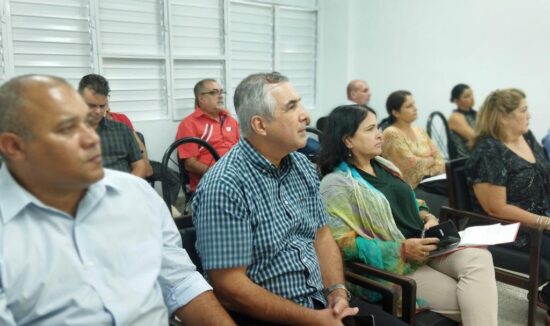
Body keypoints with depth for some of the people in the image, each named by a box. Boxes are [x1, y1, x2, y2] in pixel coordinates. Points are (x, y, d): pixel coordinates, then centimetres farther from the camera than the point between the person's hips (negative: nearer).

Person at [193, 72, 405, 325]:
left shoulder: (302, 165, 3)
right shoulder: (224, 186, -20)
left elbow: (321, 235, 10)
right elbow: (229, 286, -19)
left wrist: (338, 293, -6)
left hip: (320, 301, 7)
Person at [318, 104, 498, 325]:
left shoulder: (384, 165, 13)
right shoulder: (337, 184, -12)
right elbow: (343, 243, -19)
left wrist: (428, 218, 0)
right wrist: (403, 250, -23)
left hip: (426, 246, 7)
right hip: (395, 265, -7)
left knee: (479, 258, -22)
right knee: (468, 302, -19)